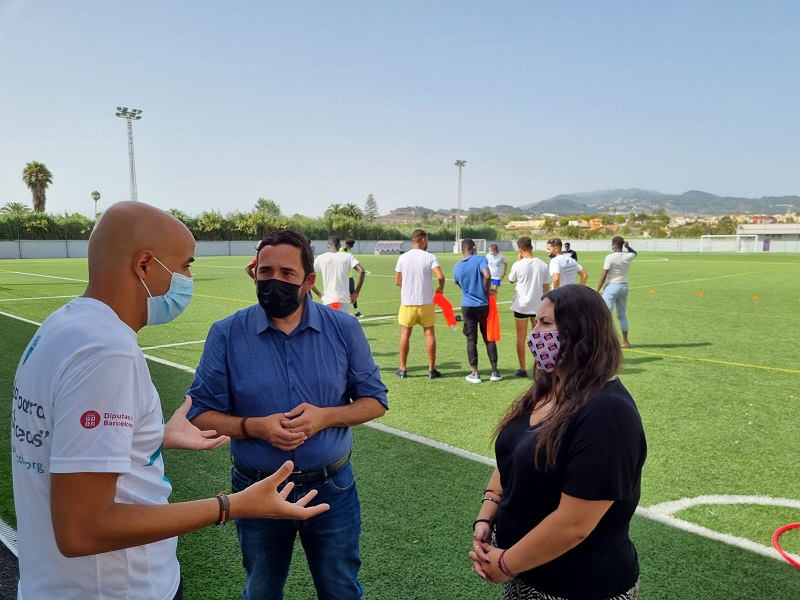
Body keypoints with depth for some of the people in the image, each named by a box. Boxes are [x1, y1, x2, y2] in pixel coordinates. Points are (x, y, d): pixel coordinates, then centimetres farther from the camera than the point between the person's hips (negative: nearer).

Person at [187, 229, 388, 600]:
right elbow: (200, 412, -5)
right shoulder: (226, 334, -10)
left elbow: (374, 399, -2)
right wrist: (254, 427, -22)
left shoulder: (344, 329, -8)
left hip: (331, 489, 0)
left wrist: (325, 416, -19)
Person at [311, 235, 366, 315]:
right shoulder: (348, 256, 1)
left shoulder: (321, 258, 4)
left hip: (328, 300, 0)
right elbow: (362, 271, -9)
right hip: (344, 300, 0)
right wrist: (356, 293, -2)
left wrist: (319, 294, 6)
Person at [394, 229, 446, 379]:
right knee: (429, 334, 8)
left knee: (405, 334, 10)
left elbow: (397, 282, 2)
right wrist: (441, 288, 2)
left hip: (407, 302, 1)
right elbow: (440, 276, -18)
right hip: (426, 302, -1)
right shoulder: (430, 257, -6)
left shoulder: (403, 257, -1)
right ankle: (432, 370, 10)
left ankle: (403, 369, 13)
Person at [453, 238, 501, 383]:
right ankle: (495, 372, 16)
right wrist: (488, 290, -8)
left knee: (471, 340, 7)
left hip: (467, 306, 2)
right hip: (483, 305, -2)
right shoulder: (480, 259, -8)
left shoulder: (457, 267, 4)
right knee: (489, 338, 10)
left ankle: (474, 374, 7)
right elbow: (487, 276, -24)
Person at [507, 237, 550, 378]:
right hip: (538, 305, 3)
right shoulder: (542, 264, -4)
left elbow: (511, 280, 8)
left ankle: (522, 369, 10)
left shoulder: (518, 265, -12)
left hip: (521, 305, -3)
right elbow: (546, 287, 3)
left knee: (521, 337, 6)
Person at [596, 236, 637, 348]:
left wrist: (597, 291, -10)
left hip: (612, 286, -6)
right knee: (622, 314, 17)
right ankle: (625, 341, 23)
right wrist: (628, 246, 13)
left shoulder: (610, 257, -13)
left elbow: (603, 276, -15)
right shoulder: (628, 257, 4)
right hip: (624, 286, 6)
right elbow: (634, 253, 32)